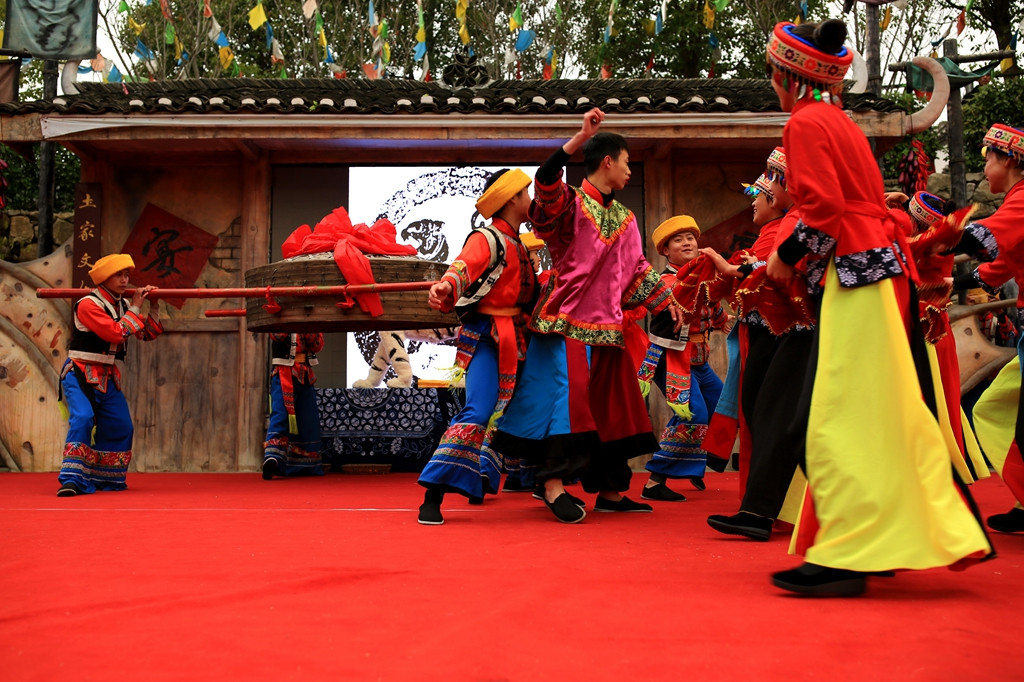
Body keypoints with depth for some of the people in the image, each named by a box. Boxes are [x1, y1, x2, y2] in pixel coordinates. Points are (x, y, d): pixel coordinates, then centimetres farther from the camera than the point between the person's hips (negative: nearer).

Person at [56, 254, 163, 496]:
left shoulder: (122, 305, 9)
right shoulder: (88, 304, -15)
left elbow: (149, 334, 12)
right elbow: (116, 333, -25)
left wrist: (153, 306, 1)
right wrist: (135, 308, -14)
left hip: (108, 377, 8)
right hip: (80, 374, -8)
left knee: (121, 428, 7)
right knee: (82, 418, -26)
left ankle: (105, 479, 23)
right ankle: (71, 480, -24)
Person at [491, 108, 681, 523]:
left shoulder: (624, 219, 18)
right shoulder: (570, 203, -4)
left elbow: (637, 269, 24)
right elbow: (545, 180, -26)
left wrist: (665, 301, 18)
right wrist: (581, 137, -32)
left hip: (607, 324, 8)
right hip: (567, 318, -7)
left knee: (611, 403, 8)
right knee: (568, 392, -16)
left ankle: (610, 491, 17)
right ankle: (553, 484, -12)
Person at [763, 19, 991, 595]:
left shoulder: (805, 122, -7)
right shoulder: (839, 121, 20)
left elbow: (823, 211, -17)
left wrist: (786, 257, -3)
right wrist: (800, 258, 15)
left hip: (856, 271, -10)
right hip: (879, 265, 10)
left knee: (842, 422, -9)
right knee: (879, 412, 13)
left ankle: (846, 558, -6)